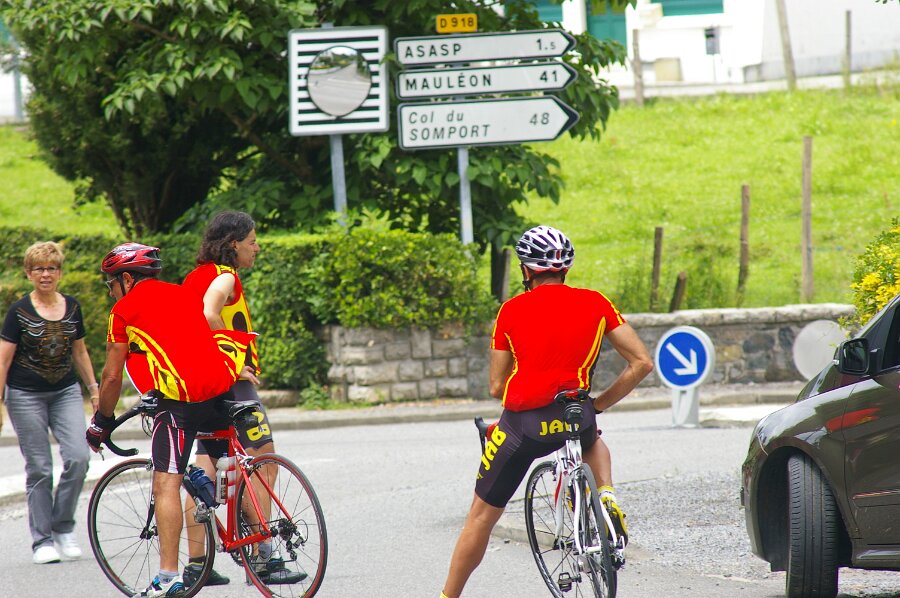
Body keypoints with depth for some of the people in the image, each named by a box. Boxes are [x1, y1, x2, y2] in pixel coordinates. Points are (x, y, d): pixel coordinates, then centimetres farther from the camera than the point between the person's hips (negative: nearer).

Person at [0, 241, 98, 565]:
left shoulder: (72, 307, 6)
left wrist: (94, 388, 16)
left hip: (66, 392, 3)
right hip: (26, 396, -3)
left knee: (78, 457, -13)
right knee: (39, 468, -2)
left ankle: (63, 528, 5)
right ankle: (42, 541, 6)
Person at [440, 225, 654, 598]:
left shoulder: (511, 311, 4)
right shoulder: (595, 303, 6)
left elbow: (497, 387, 6)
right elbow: (641, 363, 2)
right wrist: (599, 404, 12)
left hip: (523, 424, -1)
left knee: (482, 516, 15)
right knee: (593, 441, 39)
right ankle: (606, 495, 11)